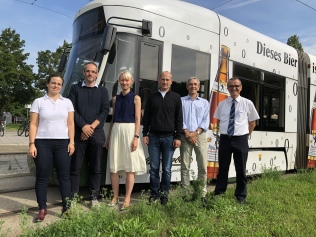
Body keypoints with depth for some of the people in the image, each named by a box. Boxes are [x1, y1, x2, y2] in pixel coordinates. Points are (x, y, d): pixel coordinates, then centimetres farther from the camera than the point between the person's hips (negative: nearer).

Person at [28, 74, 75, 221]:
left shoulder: (67, 102, 10)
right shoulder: (38, 102, 5)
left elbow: (70, 124, 7)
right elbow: (33, 124, 2)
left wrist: (71, 142, -1)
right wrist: (32, 144, -6)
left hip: (62, 143, 1)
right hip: (42, 143, -1)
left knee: (64, 176, 2)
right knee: (42, 177, 3)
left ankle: (67, 207, 8)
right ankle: (42, 209, 13)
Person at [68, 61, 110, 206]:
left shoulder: (103, 91, 12)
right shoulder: (75, 88, 9)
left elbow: (105, 111, 2)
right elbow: (71, 109, 0)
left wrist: (92, 126, -9)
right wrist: (83, 126, -11)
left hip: (96, 133, 1)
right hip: (78, 132, -1)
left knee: (96, 167, 5)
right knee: (75, 167, 1)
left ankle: (94, 197, 13)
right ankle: (73, 196, 10)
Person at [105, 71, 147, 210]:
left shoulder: (136, 98, 1)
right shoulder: (115, 98, 13)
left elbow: (138, 119, -4)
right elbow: (113, 118, 16)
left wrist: (136, 137, -13)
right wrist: (109, 137, 13)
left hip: (129, 131, -4)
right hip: (116, 131, 4)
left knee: (130, 166, 0)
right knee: (114, 166, 4)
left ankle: (127, 199, 7)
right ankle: (115, 197, 16)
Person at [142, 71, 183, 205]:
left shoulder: (176, 98, 7)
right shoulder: (152, 97, 11)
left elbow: (179, 119, 4)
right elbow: (146, 117, 10)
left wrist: (178, 137, -2)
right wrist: (145, 134, 3)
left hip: (169, 137, -1)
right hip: (153, 137, 1)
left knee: (167, 169, 3)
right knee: (154, 168, 3)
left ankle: (164, 194, 15)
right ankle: (154, 193, 13)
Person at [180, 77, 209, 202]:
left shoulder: (204, 102, 16)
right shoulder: (181, 101, 12)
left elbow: (206, 121, 6)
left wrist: (195, 132, -8)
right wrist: (187, 133, -10)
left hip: (200, 135, 1)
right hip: (185, 136, -1)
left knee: (203, 166, -3)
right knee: (185, 166, -1)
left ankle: (202, 194, 4)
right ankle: (186, 194, 3)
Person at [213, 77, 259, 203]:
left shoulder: (248, 103, 0)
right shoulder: (222, 104, 5)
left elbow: (252, 122, 9)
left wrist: (246, 135, 6)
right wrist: (224, 131, 10)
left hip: (240, 140, -1)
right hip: (224, 139, 2)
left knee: (241, 169, 9)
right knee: (222, 168, 10)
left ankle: (241, 196, 23)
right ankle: (219, 194, 22)